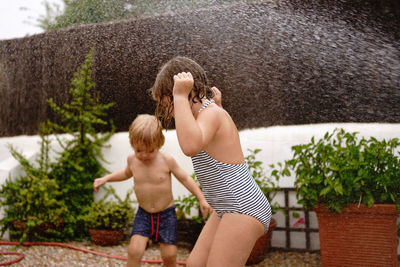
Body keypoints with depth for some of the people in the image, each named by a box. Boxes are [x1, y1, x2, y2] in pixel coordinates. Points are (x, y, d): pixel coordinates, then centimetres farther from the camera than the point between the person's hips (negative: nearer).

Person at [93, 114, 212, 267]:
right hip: (143, 214, 2)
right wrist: (106, 178, 10)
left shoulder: (166, 161, -15)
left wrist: (202, 199, -7)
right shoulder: (132, 160, -6)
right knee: (134, 250, -14)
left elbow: (185, 178, -3)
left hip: (166, 214, -2)